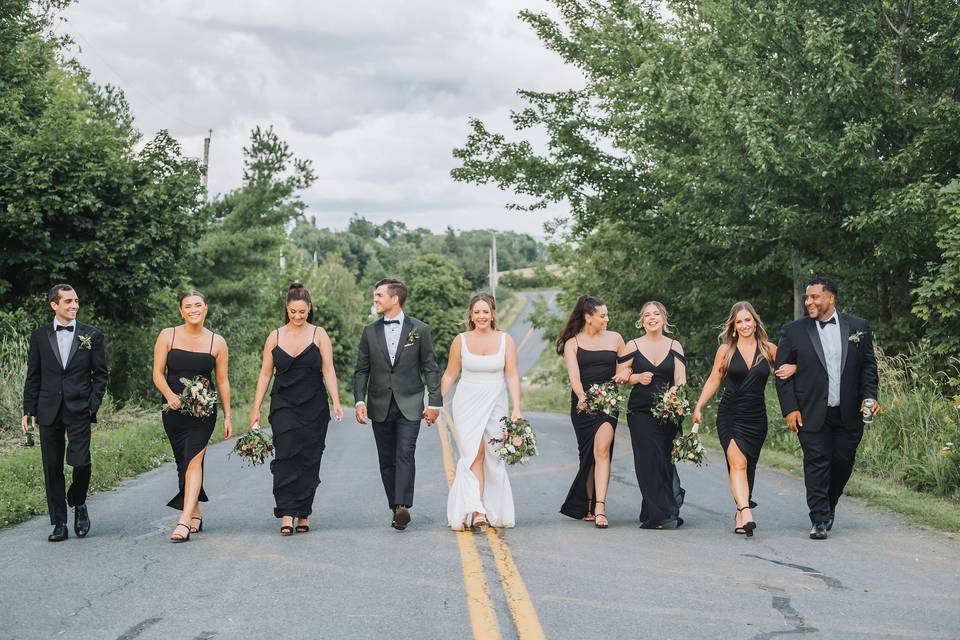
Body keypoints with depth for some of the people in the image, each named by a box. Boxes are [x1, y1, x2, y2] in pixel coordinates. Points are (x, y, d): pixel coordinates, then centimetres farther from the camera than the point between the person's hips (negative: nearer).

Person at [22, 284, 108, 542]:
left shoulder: (92, 335, 4)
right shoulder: (40, 335, 7)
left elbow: (100, 374, 6)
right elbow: (33, 376, 9)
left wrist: (93, 405, -4)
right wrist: (28, 410, 5)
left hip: (79, 411, -1)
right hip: (49, 411, 2)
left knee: (81, 463, -11)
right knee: (52, 468, 4)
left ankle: (78, 503, 20)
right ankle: (59, 523, 12)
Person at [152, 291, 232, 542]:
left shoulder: (217, 342, 4)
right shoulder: (167, 336, 3)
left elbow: (223, 381, 7)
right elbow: (158, 373, -1)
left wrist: (228, 416, 5)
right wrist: (169, 395, -19)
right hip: (174, 409, 2)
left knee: (194, 459, -16)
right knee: (184, 462, 10)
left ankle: (184, 521, -23)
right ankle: (196, 514, 25)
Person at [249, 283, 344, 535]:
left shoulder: (319, 335, 2)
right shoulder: (275, 337, 6)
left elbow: (328, 370, -3)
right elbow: (265, 374, 7)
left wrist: (336, 403, -14)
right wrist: (256, 408, 3)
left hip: (314, 409, 0)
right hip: (283, 407, 0)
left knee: (308, 461, 3)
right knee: (285, 458, -11)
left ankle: (303, 514, 14)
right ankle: (286, 515, -14)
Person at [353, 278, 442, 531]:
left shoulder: (419, 330, 1)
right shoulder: (370, 331, 7)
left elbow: (430, 368, 3)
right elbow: (362, 370, 8)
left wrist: (435, 402, -1)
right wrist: (359, 400, -4)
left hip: (409, 405, -3)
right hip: (380, 406, 3)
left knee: (406, 455, -16)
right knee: (387, 460, 5)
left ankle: (403, 506, -24)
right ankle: (396, 509, 12)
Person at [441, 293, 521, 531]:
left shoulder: (506, 341, 1)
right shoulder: (461, 341, 1)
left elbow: (512, 376, -2)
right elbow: (449, 375, 7)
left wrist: (517, 408, -11)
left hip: (495, 404, 1)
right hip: (467, 404, -1)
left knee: (493, 458, 5)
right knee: (474, 454, -14)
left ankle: (492, 511, 14)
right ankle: (477, 511, -21)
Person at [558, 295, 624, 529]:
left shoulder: (615, 338, 10)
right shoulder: (573, 343, 4)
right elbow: (574, 375, -10)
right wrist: (581, 396, -28)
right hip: (582, 404, 0)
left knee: (602, 450, -17)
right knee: (588, 454, 5)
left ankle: (599, 507, -22)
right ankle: (588, 507, 16)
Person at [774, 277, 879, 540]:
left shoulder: (858, 327, 6)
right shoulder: (793, 331, 1)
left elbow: (868, 366, 11)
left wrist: (869, 396, -3)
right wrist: (789, 409, -6)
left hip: (848, 414, 2)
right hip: (812, 414, -2)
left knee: (843, 462, 8)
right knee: (817, 464, -3)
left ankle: (829, 505, 32)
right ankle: (820, 520, 2)